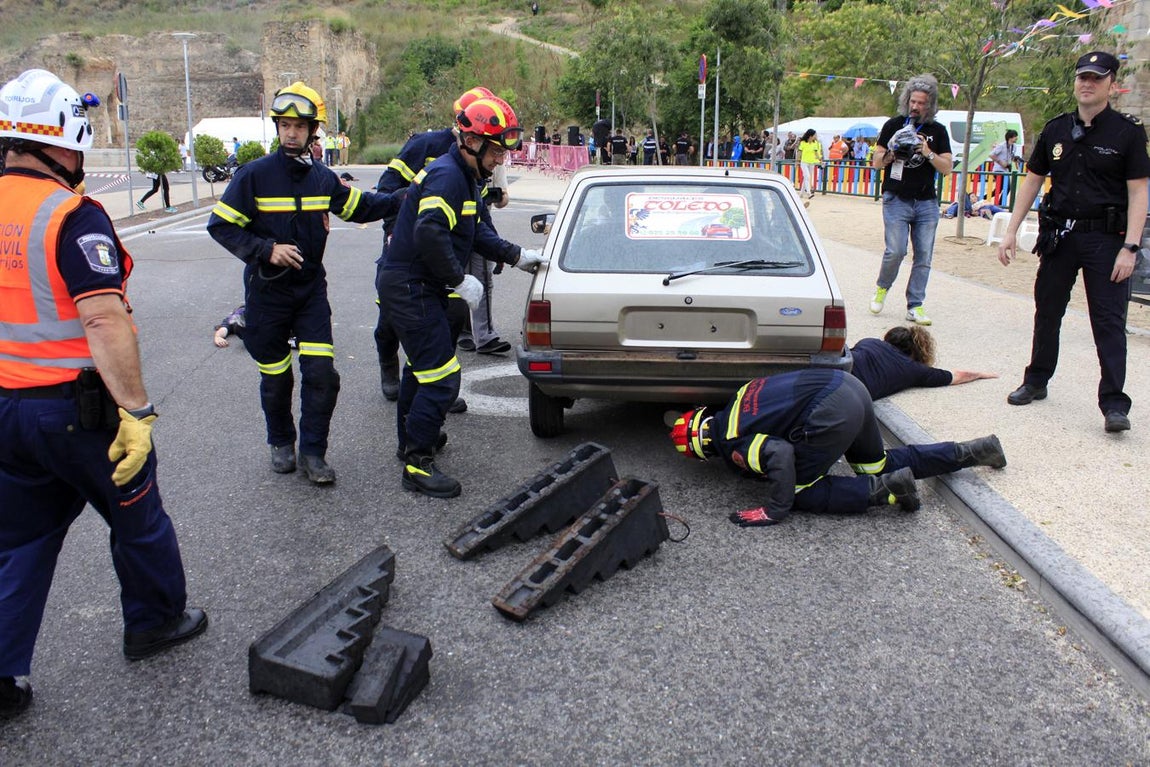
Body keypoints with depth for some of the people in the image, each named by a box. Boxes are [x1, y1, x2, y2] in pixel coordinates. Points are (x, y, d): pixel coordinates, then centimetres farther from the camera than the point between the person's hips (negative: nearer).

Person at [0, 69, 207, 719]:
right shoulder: (73, 216, -18)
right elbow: (104, 322, -25)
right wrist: (136, 411, -23)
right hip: (78, 406, -7)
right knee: (137, 518, 16)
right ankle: (156, 621, 35)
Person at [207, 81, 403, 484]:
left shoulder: (323, 179, 4)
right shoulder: (255, 174, -9)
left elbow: (362, 207, 17)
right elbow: (220, 225, -7)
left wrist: (405, 198, 5)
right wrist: (266, 250, -19)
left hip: (311, 288, 3)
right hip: (266, 292, -3)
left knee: (322, 374, -6)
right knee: (276, 377, 9)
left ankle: (313, 451, 10)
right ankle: (281, 443, 32)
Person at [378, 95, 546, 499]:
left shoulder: (464, 178, 14)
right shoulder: (446, 176, -20)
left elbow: (477, 232, 21)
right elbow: (429, 235, -32)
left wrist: (516, 256, 13)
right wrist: (460, 280, -24)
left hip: (417, 287, 11)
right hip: (410, 288, -11)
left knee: (422, 367, 24)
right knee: (441, 378, -10)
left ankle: (410, 440, 42)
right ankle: (417, 466, -2)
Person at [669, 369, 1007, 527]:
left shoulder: (732, 447, -8)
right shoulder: (731, 409, 18)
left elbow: (778, 454, -24)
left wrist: (774, 511, -16)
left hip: (831, 413, -9)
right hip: (849, 386, 9)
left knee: (799, 493, 2)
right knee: (878, 465, 26)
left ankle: (887, 490, -6)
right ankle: (973, 451, 26)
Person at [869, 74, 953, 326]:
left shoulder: (938, 131, 9)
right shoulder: (893, 125, 5)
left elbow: (947, 168, 4)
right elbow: (876, 162, 6)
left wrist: (929, 154, -12)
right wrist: (892, 154, -14)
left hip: (927, 202, 2)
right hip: (896, 200, -2)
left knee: (924, 256, 0)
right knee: (896, 251, -12)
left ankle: (915, 306, 8)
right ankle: (882, 288, 17)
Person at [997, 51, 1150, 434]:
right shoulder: (1056, 130, 7)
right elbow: (1032, 180, 13)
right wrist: (1011, 231, 6)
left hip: (1106, 239, -4)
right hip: (1058, 236, 4)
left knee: (1109, 321, -4)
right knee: (1046, 312, 13)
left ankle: (1114, 403, -2)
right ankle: (1036, 381, 29)